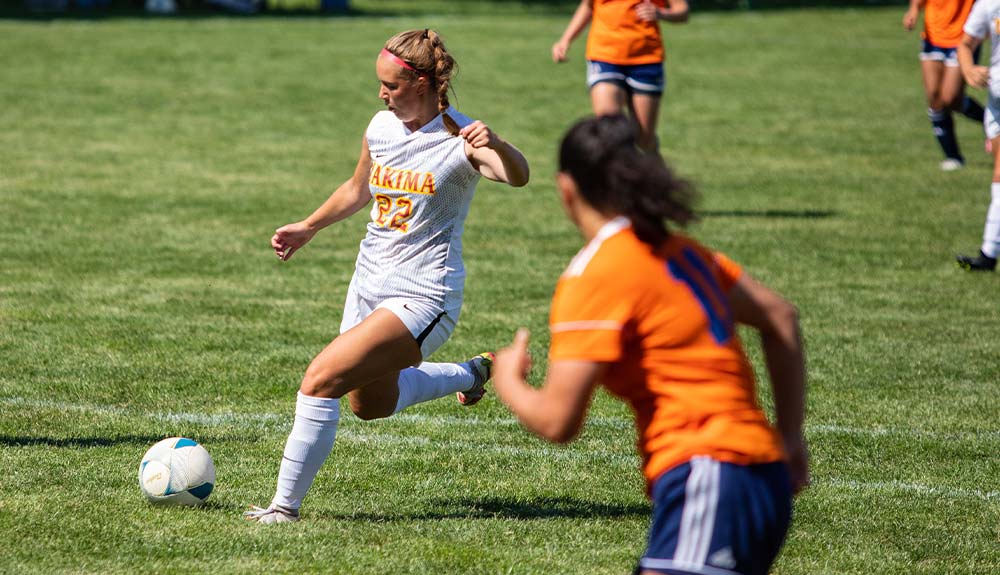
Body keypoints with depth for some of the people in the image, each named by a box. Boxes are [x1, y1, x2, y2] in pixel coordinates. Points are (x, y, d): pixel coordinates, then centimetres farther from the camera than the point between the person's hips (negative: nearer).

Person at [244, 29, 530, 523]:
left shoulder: (459, 139, -17)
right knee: (369, 404, 25)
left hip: (423, 296, -8)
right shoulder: (381, 126, 2)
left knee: (321, 379, -22)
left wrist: (495, 145, -57)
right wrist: (308, 228, 24)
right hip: (368, 285, 8)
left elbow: (517, 176, -37)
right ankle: (469, 375, 46)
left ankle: (286, 505, -13)